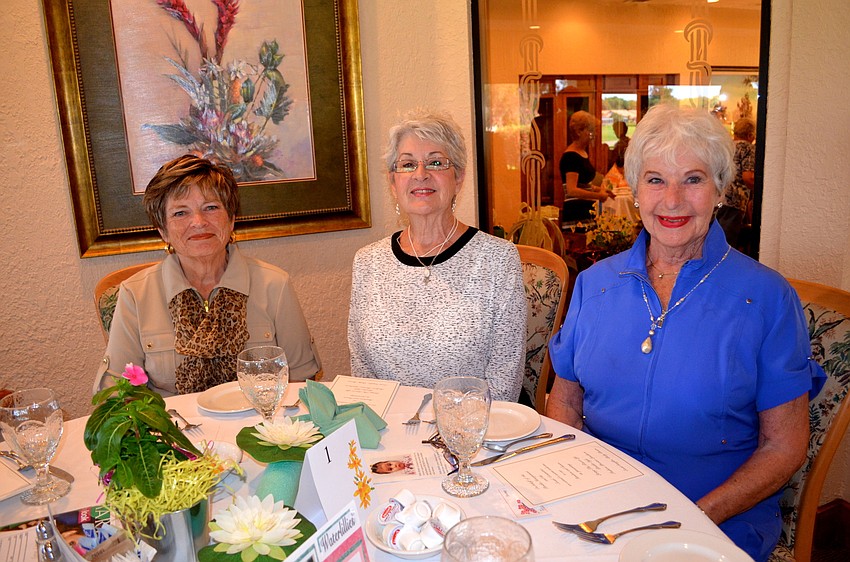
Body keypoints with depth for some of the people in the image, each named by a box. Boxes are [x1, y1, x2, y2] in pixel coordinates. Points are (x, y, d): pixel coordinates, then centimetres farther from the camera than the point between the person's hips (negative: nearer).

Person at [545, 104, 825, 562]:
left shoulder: (766, 297, -4)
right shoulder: (595, 283, 5)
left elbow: (784, 445, -2)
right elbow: (564, 398, 9)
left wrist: (696, 517, -14)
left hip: (720, 521, -2)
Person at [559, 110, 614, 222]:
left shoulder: (583, 152, 16)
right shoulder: (571, 156, -14)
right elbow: (572, 190, -23)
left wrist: (599, 189, 14)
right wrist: (598, 195, -18)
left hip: (586, 209, 9)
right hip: (576, 212, -9)